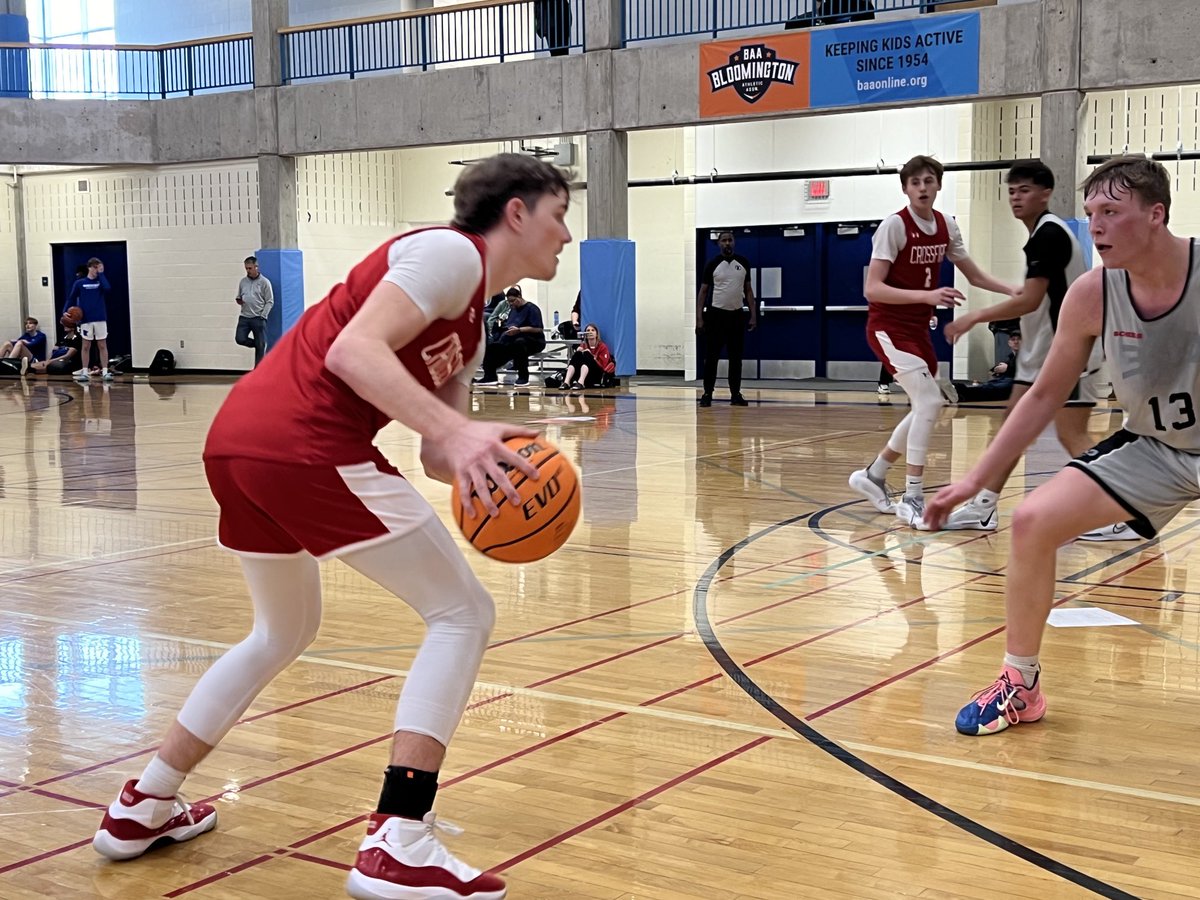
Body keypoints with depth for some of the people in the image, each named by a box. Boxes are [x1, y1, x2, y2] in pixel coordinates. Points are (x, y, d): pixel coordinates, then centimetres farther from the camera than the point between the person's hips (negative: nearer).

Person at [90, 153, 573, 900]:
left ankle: (143, 808, 35)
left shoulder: (470, 322, 25)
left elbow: (435, 453, 19)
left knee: (285, 632, 29)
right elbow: (353, 348, -18)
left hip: (238, 441, 10)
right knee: (463, 612, -3)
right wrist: (454, 430, -28)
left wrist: (489, 469, -1)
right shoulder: (453, 252, -4)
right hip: (306, 441, -10)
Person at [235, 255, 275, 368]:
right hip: (244, 317, 4)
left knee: (260, 346, -2)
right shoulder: (243, 282, 12)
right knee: (240, 339, -13)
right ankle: (258, 344, 14)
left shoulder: (264, 282, -2)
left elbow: (270, 301, -3)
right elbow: (239, 297, 24)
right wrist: (239, 300, -1)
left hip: (258, 318, -4)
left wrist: (263, 315, -12)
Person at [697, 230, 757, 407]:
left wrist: (753, 315, 3)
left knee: (736, 357, 5)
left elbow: (748, 289, 10)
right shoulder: (712, 264, -2)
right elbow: (703, 291, 0)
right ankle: (707, 394, 5)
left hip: (737, 314, 3)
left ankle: (736, 394, 12)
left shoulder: (743, 263, 6)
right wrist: (699, 318, -8)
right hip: (716, 314, -3)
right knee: (712, 356, -1)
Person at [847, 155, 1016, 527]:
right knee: (929, 401, -20)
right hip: (888, 326, -8)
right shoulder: (894, 225, -17)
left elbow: (975, 275, 15)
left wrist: (1017, 291, 1)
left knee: (926, 408, 14)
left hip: (918, 328, 8)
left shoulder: (946, 226, 3)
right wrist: (926, 295, -33)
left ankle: (873, 476, 31)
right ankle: (912, 498, -14)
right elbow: (872, 289, -23)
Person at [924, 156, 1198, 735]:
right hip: (1152, 446, 3)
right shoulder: (1091, 294, -14)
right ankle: (1020, 685, 7)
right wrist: (974, 481, -2)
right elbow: (1046, 395, -1)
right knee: (1033, 521, -9)